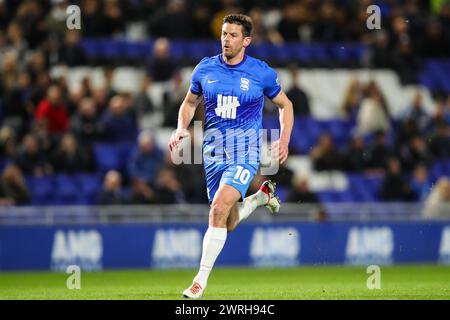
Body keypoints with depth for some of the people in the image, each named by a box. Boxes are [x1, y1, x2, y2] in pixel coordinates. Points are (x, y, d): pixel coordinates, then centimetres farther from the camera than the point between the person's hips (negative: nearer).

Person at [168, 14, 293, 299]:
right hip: (214, 152, 4)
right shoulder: (205, 69, 3)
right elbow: (190, 102, 18)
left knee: (219, 208, -24)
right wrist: (181, 129, -1)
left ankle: (201, 280, -18)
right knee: (229, 223, 11)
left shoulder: (262, 73, -4)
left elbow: (285, 105, 10)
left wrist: (284, 140, -2)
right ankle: (263, 196, 44)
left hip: (245, 151, -4)